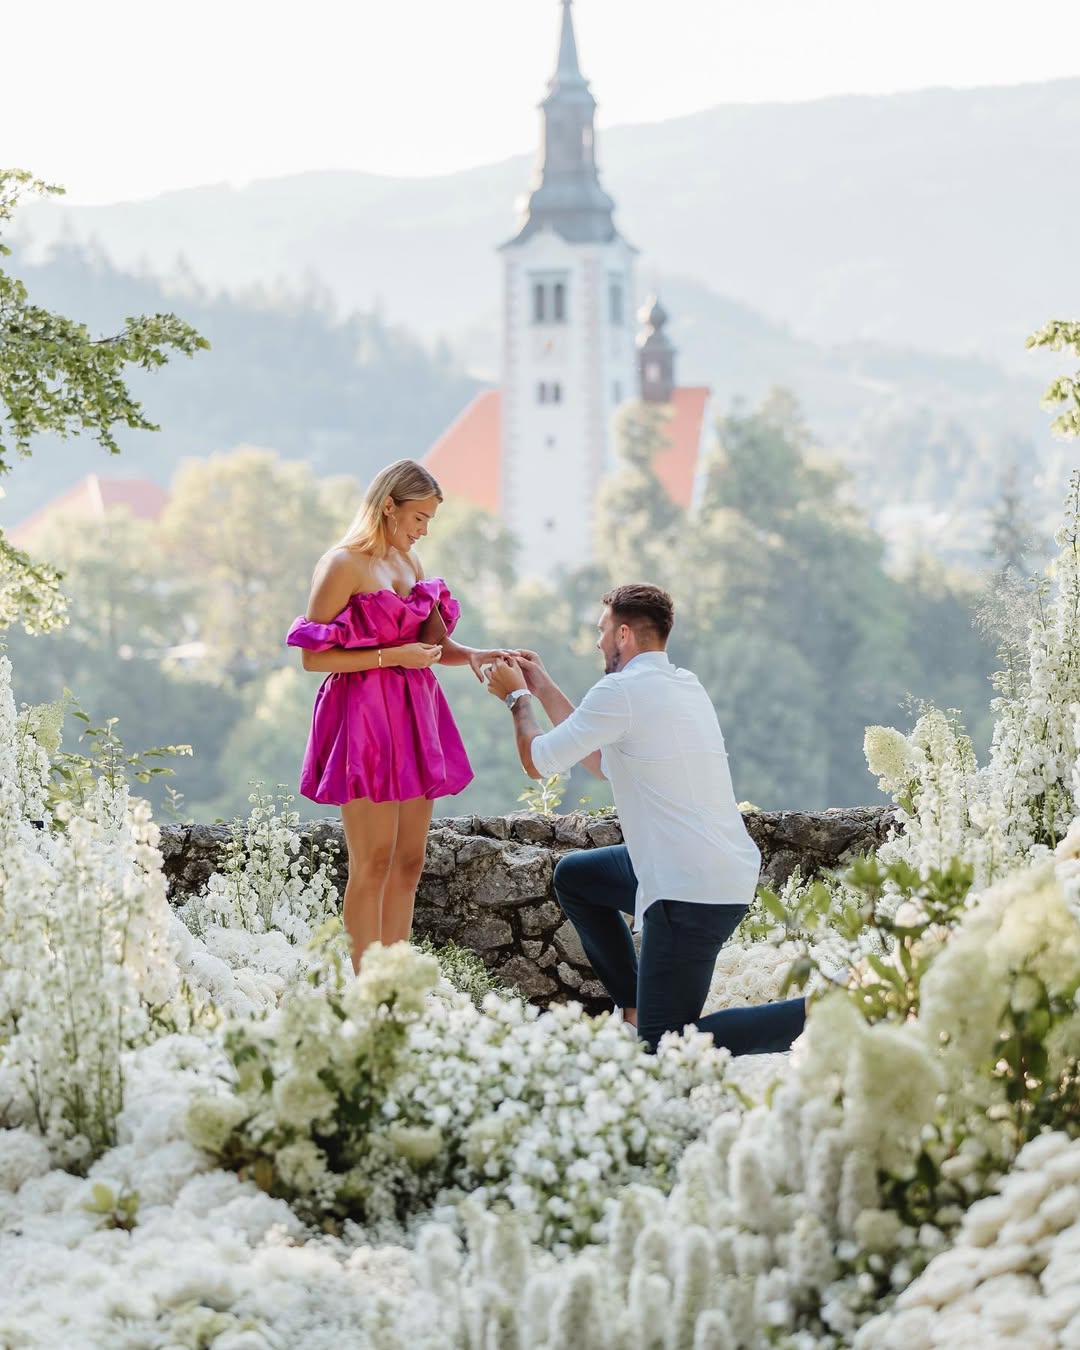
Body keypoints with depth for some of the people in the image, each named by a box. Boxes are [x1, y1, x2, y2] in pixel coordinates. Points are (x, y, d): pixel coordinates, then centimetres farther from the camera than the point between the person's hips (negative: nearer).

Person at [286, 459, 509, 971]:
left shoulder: (408, 563, 15)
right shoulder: (342, 565, -9)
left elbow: (435, 642, 9)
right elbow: (313, 657, -13)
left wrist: (473, 656, -10)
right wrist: (391, 655, -17)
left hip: (413, 719, 8)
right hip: (364, 721, -8)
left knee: (409, 862, 8)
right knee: (373, 864, -7)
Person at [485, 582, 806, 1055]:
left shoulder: (622, 691, -14)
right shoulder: (684, 685, 14)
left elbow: (538, 761, -4)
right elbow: (602, 762, 25)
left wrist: (518, 698, 15)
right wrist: (544, 689, 28)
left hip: (692, 892, -10)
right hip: (727, 868, 10)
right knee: (573, 875, 27)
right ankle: (635, 1010, 24)